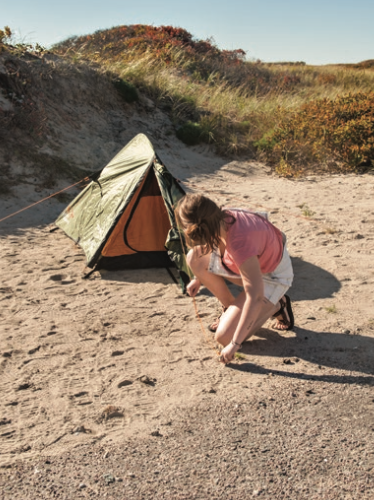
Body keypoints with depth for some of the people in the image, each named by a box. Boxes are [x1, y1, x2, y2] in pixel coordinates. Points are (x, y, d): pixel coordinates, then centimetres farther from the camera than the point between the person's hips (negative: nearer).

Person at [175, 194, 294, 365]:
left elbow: (255, 297, -40)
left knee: (224, 337, -14)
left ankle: (276, 306, 5)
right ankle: (230, 309, 6)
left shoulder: (240, 242, -42)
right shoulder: (220, 220, -20)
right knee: (194, 258, -10)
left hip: (272, 276, -7)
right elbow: (210, 243, 8)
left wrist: (234, 344, -36)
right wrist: (198, 278, 13)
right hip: (253, 263, 8)